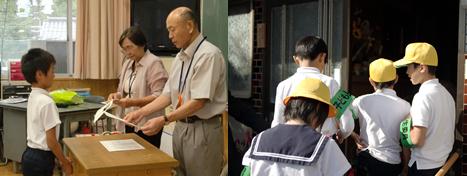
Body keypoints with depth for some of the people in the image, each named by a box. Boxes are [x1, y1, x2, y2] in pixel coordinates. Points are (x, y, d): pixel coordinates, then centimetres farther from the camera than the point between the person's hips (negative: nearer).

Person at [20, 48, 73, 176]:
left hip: (30, 155, 9)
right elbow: (51, 141, -19)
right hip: (40, 159, -9)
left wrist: (61, 159, 17)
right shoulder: (46, 102, -20)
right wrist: (65, 163, -7)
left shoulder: (33, 96, 7)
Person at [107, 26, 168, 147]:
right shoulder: (128, 63, 13)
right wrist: (117, 95, 1)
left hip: (146, 125, -7)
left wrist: (133, 102, -24)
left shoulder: (154, 63, -11)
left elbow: (159, 96, -18)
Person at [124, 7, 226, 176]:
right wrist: (140, 113, 3)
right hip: (180, 127, 8)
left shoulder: (209, 55, -17)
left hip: (202, 129, -8)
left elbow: (199, 102, -22)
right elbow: (168, 95, 12)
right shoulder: (180, 57, 10)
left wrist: (164, 120, -23)